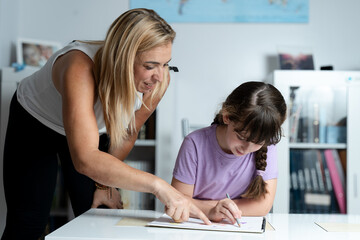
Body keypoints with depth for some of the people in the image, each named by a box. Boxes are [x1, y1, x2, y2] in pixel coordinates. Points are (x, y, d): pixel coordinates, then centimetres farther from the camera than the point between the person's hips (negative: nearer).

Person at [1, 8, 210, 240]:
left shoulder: (158, 80, -27)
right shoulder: (80, 67, -44)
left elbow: (126, 135, -8)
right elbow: (85, 159, -53)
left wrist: (104, 183, 0)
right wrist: (157, 185, -58)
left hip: (95, 131, 4)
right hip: (35, 124, -3)